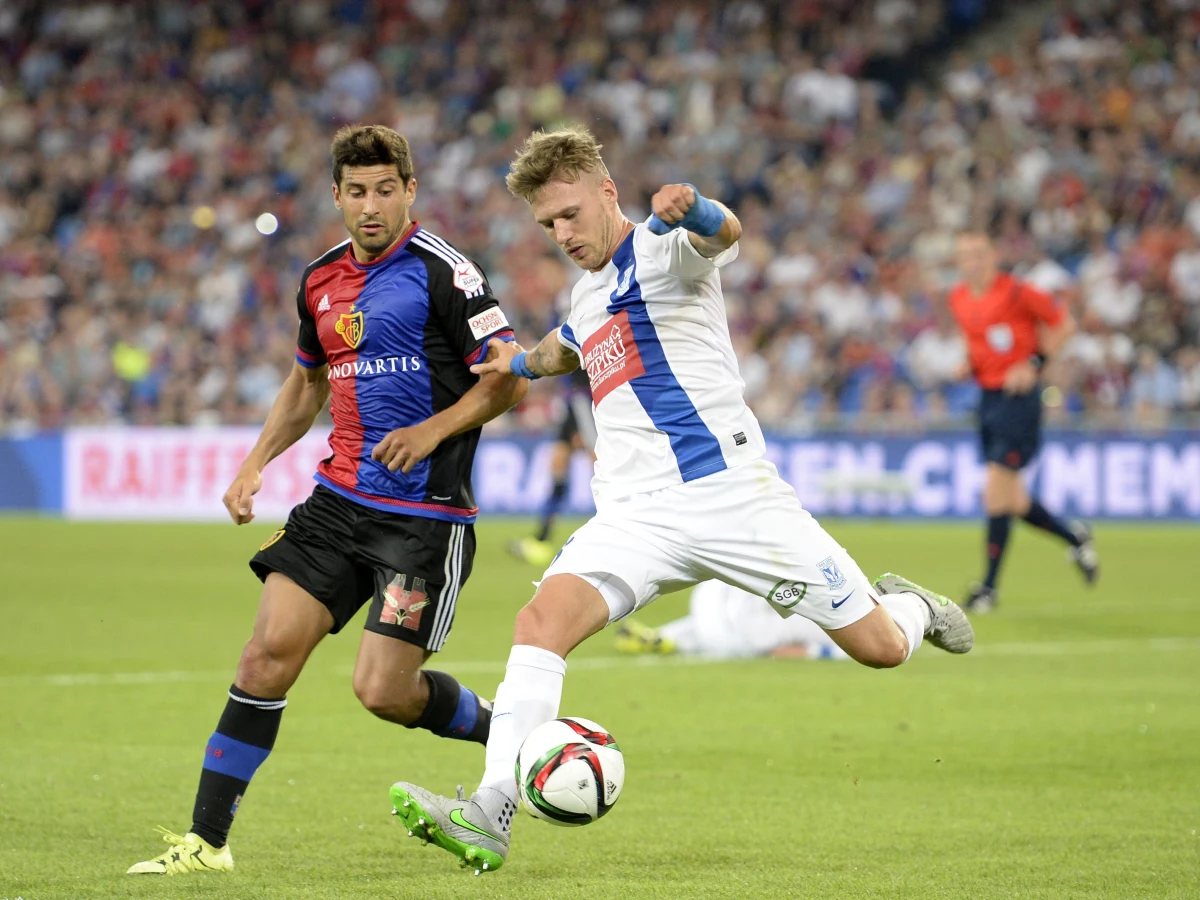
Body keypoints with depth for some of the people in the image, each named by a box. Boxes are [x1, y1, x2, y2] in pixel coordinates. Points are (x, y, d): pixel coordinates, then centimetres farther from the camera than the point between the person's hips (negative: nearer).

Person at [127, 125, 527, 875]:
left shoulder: (442, 273, -10)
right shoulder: (322, 283, 11)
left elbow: (509, 380, -9)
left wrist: (434, 429, -20)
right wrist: (256, 462, 17)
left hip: (427, 515, -6)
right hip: (339, 501, 6)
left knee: (384, 690, -10)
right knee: (269, 652, -6)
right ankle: (207, 840, -1)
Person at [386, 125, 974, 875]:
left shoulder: (662, 250, -5)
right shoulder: (588, 293, 19)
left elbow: (725, 234, -33)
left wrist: (694, 211, -56)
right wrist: (527, 362, 27)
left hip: (728, 492, -6)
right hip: (636, 516, 6)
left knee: (880, 647, -1)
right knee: (544, 619, -22)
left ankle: (908, 606, 39)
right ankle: (491, 815, -32)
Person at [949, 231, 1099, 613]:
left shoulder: (1016, 292, -14)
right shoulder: (957, 298, 7)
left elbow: (1063, 323, -5)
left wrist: (1034, 364, -12)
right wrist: (969, 362, 6)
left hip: (1018, 398, -7)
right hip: (987, 396, 7)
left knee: (997, 491, -11)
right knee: (1010, 500, 9)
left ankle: (989, 586, -5)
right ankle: (1075, 537, 32)